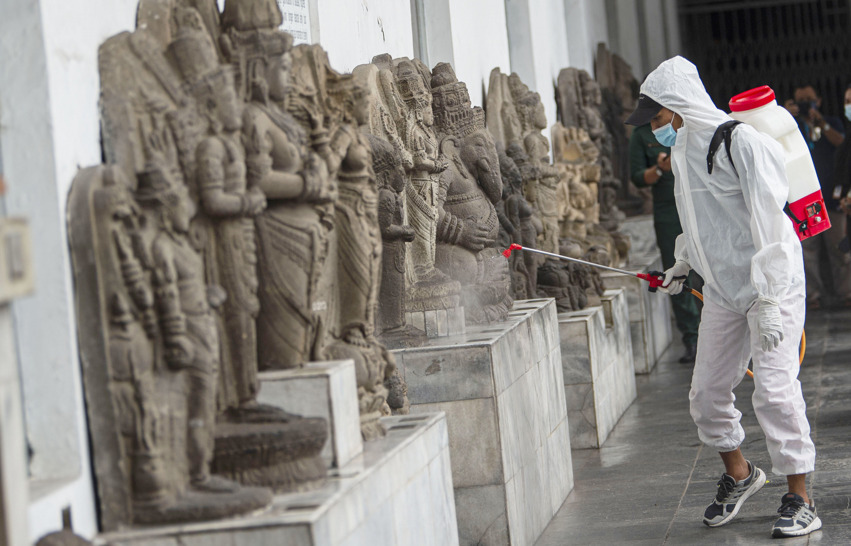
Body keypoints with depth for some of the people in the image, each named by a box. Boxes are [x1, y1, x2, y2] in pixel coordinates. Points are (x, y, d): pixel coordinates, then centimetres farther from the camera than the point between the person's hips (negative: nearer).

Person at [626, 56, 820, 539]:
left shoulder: (742, 142, -19)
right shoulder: (682, 151, 8)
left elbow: (768, 223, -22)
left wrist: (767, 301, -25)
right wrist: (684, 264, 23)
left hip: (771, 282, -8)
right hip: (721, 290, 8)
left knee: (774, 387, -12)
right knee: (707, 391, 9)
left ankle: (800, 499, 0)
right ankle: (739, 474, 32)